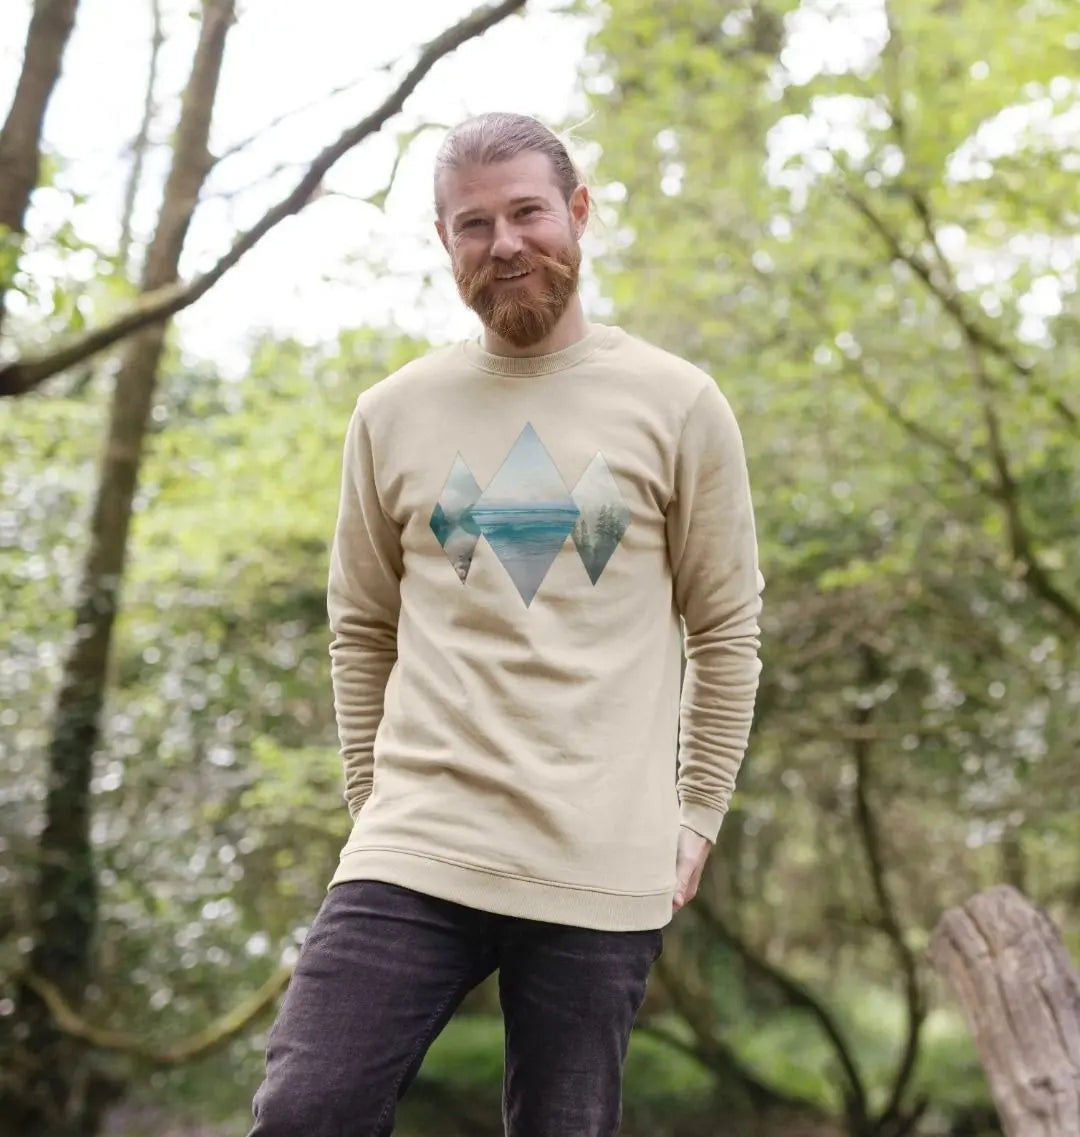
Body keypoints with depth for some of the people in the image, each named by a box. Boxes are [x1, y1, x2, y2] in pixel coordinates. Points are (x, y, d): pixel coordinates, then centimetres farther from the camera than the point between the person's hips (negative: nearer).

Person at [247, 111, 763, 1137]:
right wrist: (375, 802, 10)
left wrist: (697, 813, 4)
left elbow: (726, 629, 7)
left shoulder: (677, 406, 3)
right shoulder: (392, 415, 9)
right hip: (413, 853, 1)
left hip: (605, 875, -1)